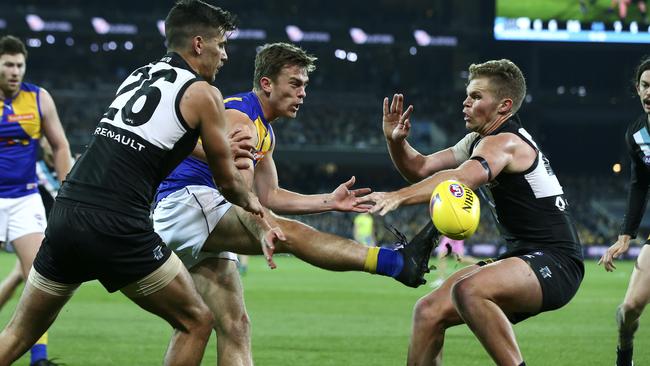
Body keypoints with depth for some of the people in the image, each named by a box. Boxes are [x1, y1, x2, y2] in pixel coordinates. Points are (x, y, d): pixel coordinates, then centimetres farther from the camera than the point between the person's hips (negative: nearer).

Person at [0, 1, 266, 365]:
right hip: (118, 229, -7)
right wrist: (252, 202, 31)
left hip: (65, 215, 7)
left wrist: (224, 147, 44)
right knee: (196, 322, 9)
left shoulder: (138, 76, 21)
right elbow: (227, 181, 11)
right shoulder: (203, 93, 1)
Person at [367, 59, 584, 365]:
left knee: (469, 290, -35)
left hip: (554, 263, -10)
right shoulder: (478, 140, 15)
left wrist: (399, 196, -49)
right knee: (429, 312, 3)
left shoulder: (505, 143, -16)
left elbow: (460, 178, -36)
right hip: (521, 256, 10)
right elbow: (421, 168, 16)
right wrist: (396, 141, -5)